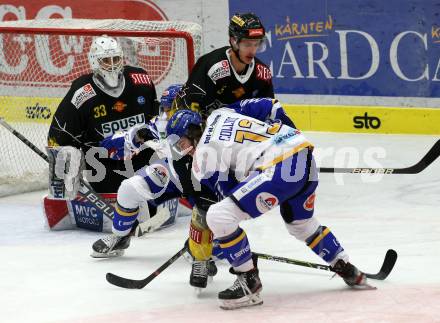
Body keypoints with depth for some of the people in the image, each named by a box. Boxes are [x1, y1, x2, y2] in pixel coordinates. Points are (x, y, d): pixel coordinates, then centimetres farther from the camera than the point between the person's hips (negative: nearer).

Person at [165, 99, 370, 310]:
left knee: (219, 216, -12)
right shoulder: (219, 115, 22)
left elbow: (226, 191, 7)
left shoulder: (203, 155, 3)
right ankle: (348, 271, 46)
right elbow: (266, 107, 23)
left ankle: (249, 282, -1)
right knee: (301, 223, 35)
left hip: (280, 169, -9)